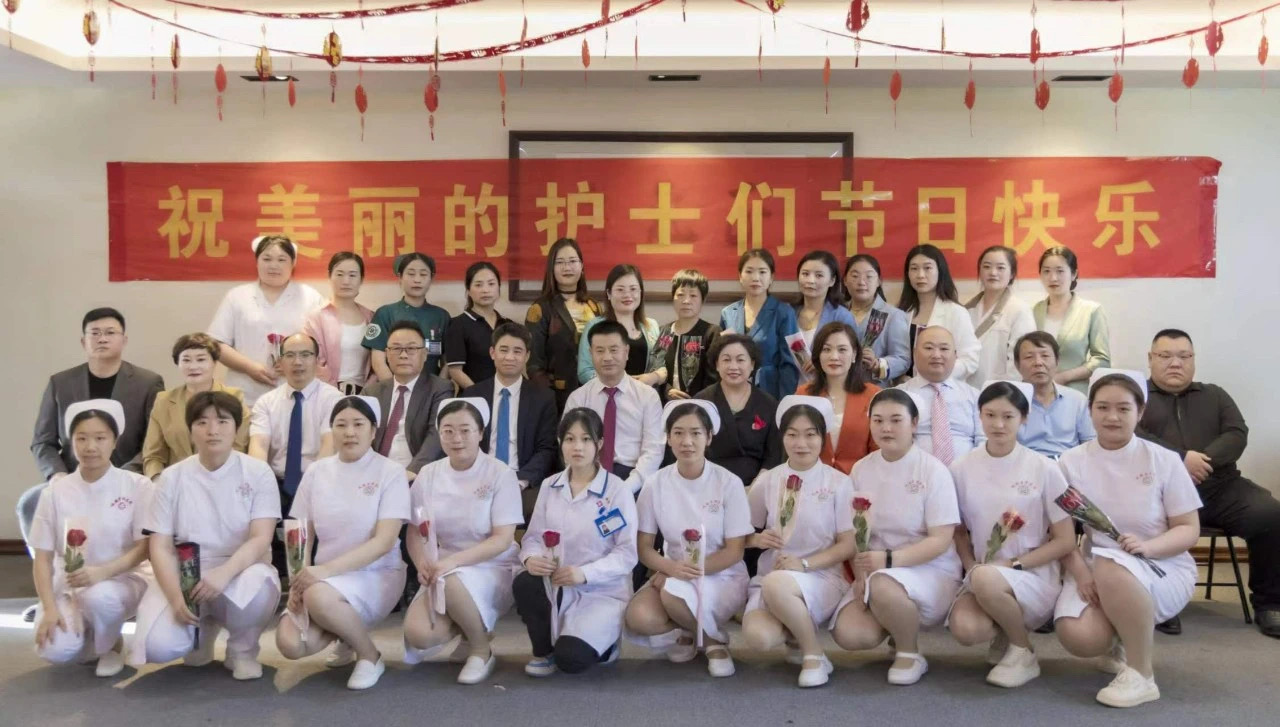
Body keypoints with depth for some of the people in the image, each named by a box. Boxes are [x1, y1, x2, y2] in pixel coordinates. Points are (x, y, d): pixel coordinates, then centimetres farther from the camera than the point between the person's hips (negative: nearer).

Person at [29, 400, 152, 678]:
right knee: (56, 651, -26)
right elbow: (43, 558, -1)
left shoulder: (137, 486, -7)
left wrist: (103, 572, -26)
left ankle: (111, 646, -3)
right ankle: (90, 641, 12)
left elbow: (144, 548, -8)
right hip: (68, 585, 2)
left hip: (121, 580, -2)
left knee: (98, 597, -38)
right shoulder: (55, 492, -1)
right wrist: (50, 609, -14)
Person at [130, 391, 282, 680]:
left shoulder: (258, 472, -4)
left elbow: (261, 539, -13)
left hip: (239, 571, -1)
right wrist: (176, 597, -19)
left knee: (259, 586, -38)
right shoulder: (173, 477, 1)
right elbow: (160, 547, -2)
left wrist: (224, 573, -32)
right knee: (157, 646, -25)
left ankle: (243, 650, -3)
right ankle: (202, 629, 14)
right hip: (184, 576, 2)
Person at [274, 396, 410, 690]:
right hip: (323, 577, 4)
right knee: (290, 643, -21)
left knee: (319, 596, -35)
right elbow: (303, 537, 7)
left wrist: (325, 570, -26)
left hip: (377, 575, -4)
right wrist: (298, 581, -12)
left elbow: (384, 542, -17)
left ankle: (370, 655, -7)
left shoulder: (390, 472, -9)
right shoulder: (316, 472, 4)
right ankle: (346, 631, 12)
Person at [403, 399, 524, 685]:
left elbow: (502, 540, -16)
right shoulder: (428, 475, 1)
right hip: (444, 571, 4)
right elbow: (415, 532, 7)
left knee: (451, 582, -36)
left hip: (493, 569, -4)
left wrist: (453, 560, -27)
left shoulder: (500, 474, -11)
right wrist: (422, 562, -16)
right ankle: (473, 625, 10)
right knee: (418, 635, -23)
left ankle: (482, 651, -9)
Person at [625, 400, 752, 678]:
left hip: (722, 577, -3)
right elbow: (644, 548, -2)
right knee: (638, 618, -27)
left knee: (674, 591, -35)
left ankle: (715, 638, -2)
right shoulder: (656, 484, -5)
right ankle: (690, 631, 7)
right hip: (671, 576, 3)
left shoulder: (729, 483, -12)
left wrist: (694, 570, -24)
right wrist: (672, 567, -24)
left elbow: (734, 551, -10)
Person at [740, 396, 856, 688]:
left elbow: (848, 545, -3)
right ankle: (797, 627, 7)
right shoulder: (768, 481, 7)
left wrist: (804, 563, -17)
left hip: (821, 578, -2)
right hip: (770, 575, 3)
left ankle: (813, 654, -12)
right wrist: (757, 539, -8)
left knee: (776, 584, -38)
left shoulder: (838, 483, -1)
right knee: (759, 637, -29)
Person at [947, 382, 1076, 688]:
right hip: (982, 575, 3)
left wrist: (1013, 564, -13)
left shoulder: (1044, 469, -6)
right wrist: (971, 566, -8)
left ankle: (1023, 652, -5)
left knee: (986, 580, -36)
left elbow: (1065, 541, -4)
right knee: (964, 628, -30)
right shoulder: (962, 469, 1)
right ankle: (1005, 632, 9)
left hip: (1034, 576, -2)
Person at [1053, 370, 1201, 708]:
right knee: (1078, 637, -27)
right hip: (1094, 567, 2)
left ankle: (1141, 675, -18)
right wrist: (1081, 573, -18)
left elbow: (1189, 530, -4)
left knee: (1110, 566, -38)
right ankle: (1123, 642, 14)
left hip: (1162, 569, -2)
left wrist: (1148, 547, -25)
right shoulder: (1071, 462, -1)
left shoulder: (1164, 461, -5)